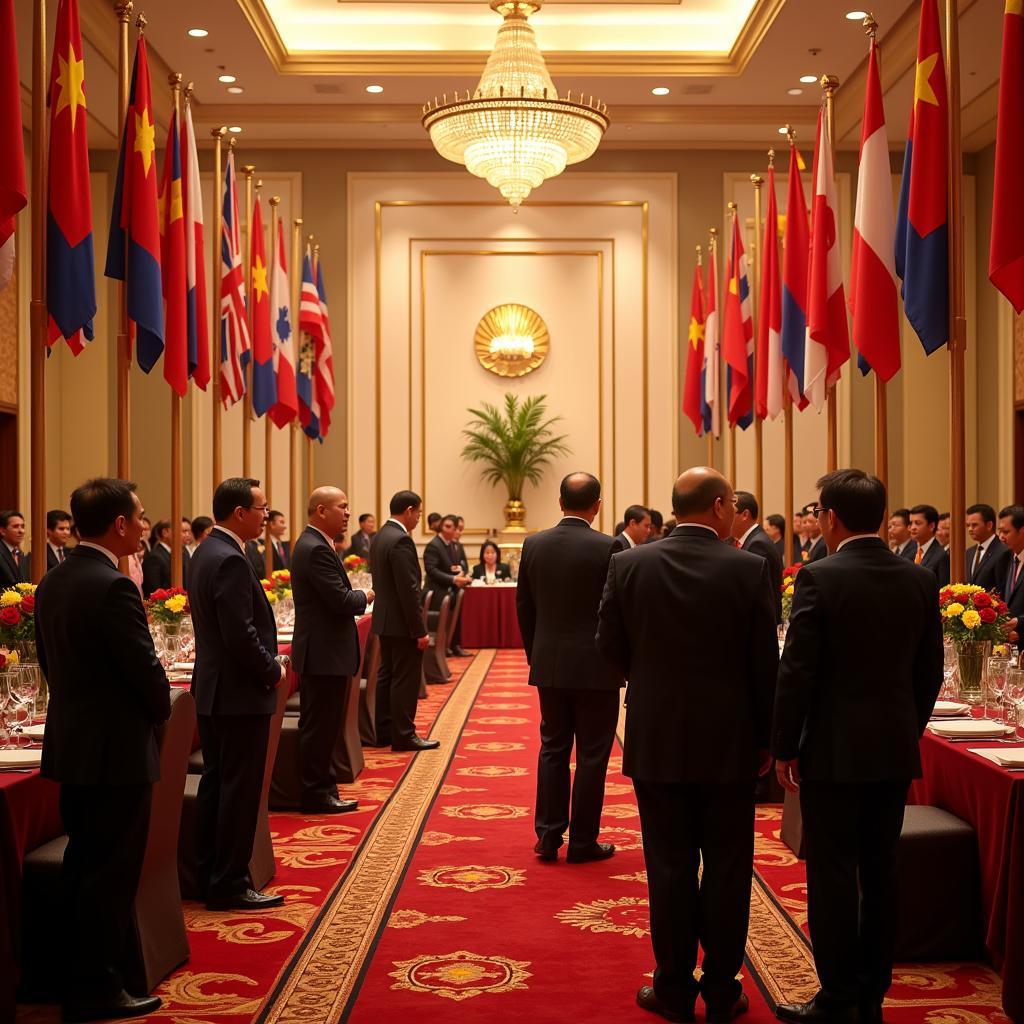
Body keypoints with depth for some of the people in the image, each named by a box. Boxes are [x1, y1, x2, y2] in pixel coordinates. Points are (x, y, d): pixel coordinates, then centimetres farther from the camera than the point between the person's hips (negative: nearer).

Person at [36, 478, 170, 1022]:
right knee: (112, 874, 2)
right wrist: (160, 711, 0)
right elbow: (147, 671, -19)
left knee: (82, 865, 18)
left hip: (70, 745, 9)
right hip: (116, 750, -9)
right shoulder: (114, 588, -21)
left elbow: (50, 660, 13)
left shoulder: (52, 582, 6)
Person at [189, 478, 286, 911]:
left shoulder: (207, 552, 11)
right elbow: (241, 635, -25)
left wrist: (267, 664, 11)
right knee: (240, 791, -2)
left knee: (216, 785, 16)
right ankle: (230, 886, 6)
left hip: (213, 691, 10)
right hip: (240, 695, -10)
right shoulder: (231, 561, -21)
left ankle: (210, 877, 24)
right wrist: (273, 671, -11)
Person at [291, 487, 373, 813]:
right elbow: (341, 601, -23)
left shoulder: (314, 544, 14)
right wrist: (364, 597, -4)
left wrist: (355, 597, 2)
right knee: (319, 727, -2)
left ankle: (321, 788, 25)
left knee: (322, 726, 16)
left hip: (324, 652, 11)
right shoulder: (316, 549, -20)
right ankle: (316, 794, 6)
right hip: (324, 654, -11)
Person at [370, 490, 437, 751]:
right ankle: (404, 735, 3)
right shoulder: (401, 540, -20)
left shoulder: (379, 537, 11)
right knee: (406, 681, -2)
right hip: (402, 624, -10)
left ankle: (384, 732, 20)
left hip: (384, 620, 10)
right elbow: (409, 590, -22)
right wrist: (420, 631, -19)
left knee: (387, 677, 14)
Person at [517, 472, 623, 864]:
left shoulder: (534, 545, 0)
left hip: (549, 666, 4)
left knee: (552, 749, 13)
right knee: (591, 756, 5)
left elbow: (523, 607, 7)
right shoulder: (609, 548, -13)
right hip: (596, 668, -4)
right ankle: (582, 842, 10)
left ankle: (549, 836, 15)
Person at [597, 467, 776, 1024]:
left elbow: (611, 648, 2)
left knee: (670, 868, 10)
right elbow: (765, 664, -6)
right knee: (726, 869, 10)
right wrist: (765, 738, 6)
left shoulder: (628, 566, -6)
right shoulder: (749, 569, -10)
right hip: (729, 743, -1)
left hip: (656, 741, 1)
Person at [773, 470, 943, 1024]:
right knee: (880, 872, 13)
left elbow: (797, 670, -15)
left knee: (833, 875, 3)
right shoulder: (920, 581, 2)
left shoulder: (819, 578, -15)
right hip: (896, 750, 6)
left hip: (834, 750, -5)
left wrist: (784, 747, -5)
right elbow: (929, 672, 7)